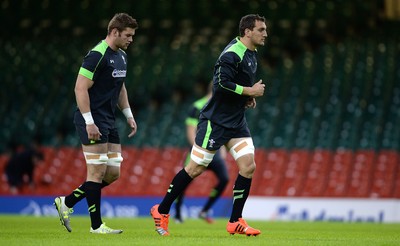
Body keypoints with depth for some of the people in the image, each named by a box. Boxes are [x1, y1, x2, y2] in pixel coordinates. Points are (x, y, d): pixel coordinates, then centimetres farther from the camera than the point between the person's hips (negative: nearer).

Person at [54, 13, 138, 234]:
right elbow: (80, 88, -20)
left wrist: (128, 115, 19)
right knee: (97, 172, -6)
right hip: (93, 121, -9)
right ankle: (96, 225, 0)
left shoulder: (121, 56, 13)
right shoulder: (97, 55, -16)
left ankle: (67, 202, 16)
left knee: (112, 173, 6)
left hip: (108, 122, 9)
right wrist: (89, 122, -23)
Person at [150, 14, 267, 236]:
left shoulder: (252, 54, 11)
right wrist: (250, 91, -19)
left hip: (237, 121, 8)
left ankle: (235, 222, 3)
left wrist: (248, 96, 9)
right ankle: (161, 211, 12)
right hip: (216, 120, -8)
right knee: (196, 168, -2)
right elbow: (221, 83, -29)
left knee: (248, 166, -5)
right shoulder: (232, 54, -19)